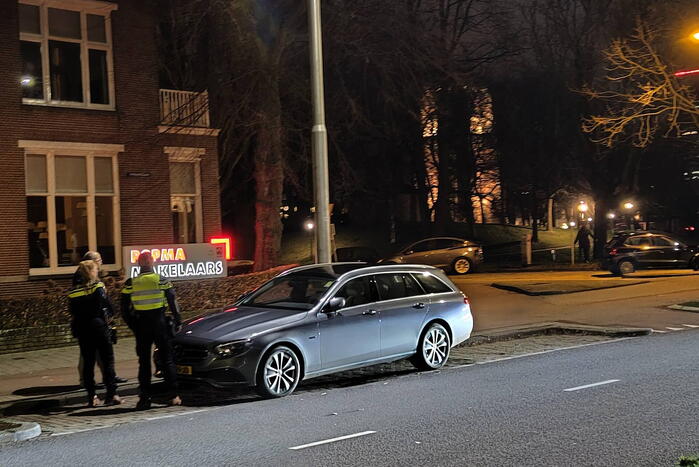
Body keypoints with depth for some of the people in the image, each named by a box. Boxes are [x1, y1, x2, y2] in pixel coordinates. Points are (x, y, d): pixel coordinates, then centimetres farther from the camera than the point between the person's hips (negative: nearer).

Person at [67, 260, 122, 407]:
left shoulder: (73, 293, 3)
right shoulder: (98, 287, -10)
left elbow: (73, 313, 7)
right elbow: (109, 308, -10)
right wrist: (107, 317, 8)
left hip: (82, 331, 4)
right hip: (100, 328, -4)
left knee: (88, 363, 9)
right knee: (108, 361, 3)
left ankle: (91, 397, 10)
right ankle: (111, 394, -1)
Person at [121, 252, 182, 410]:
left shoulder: (130, 284, 0)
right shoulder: (161, 280, -4)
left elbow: (125, 309, 3)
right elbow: (173, 302, -2)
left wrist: (133, 325, 13)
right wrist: (178, 321, 5)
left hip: (141, 325, 1)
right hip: (159, 322, -1)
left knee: (144, 361, 8)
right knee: (166, 359, 5)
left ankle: (144, 398, 6)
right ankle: (173, 396, 3)